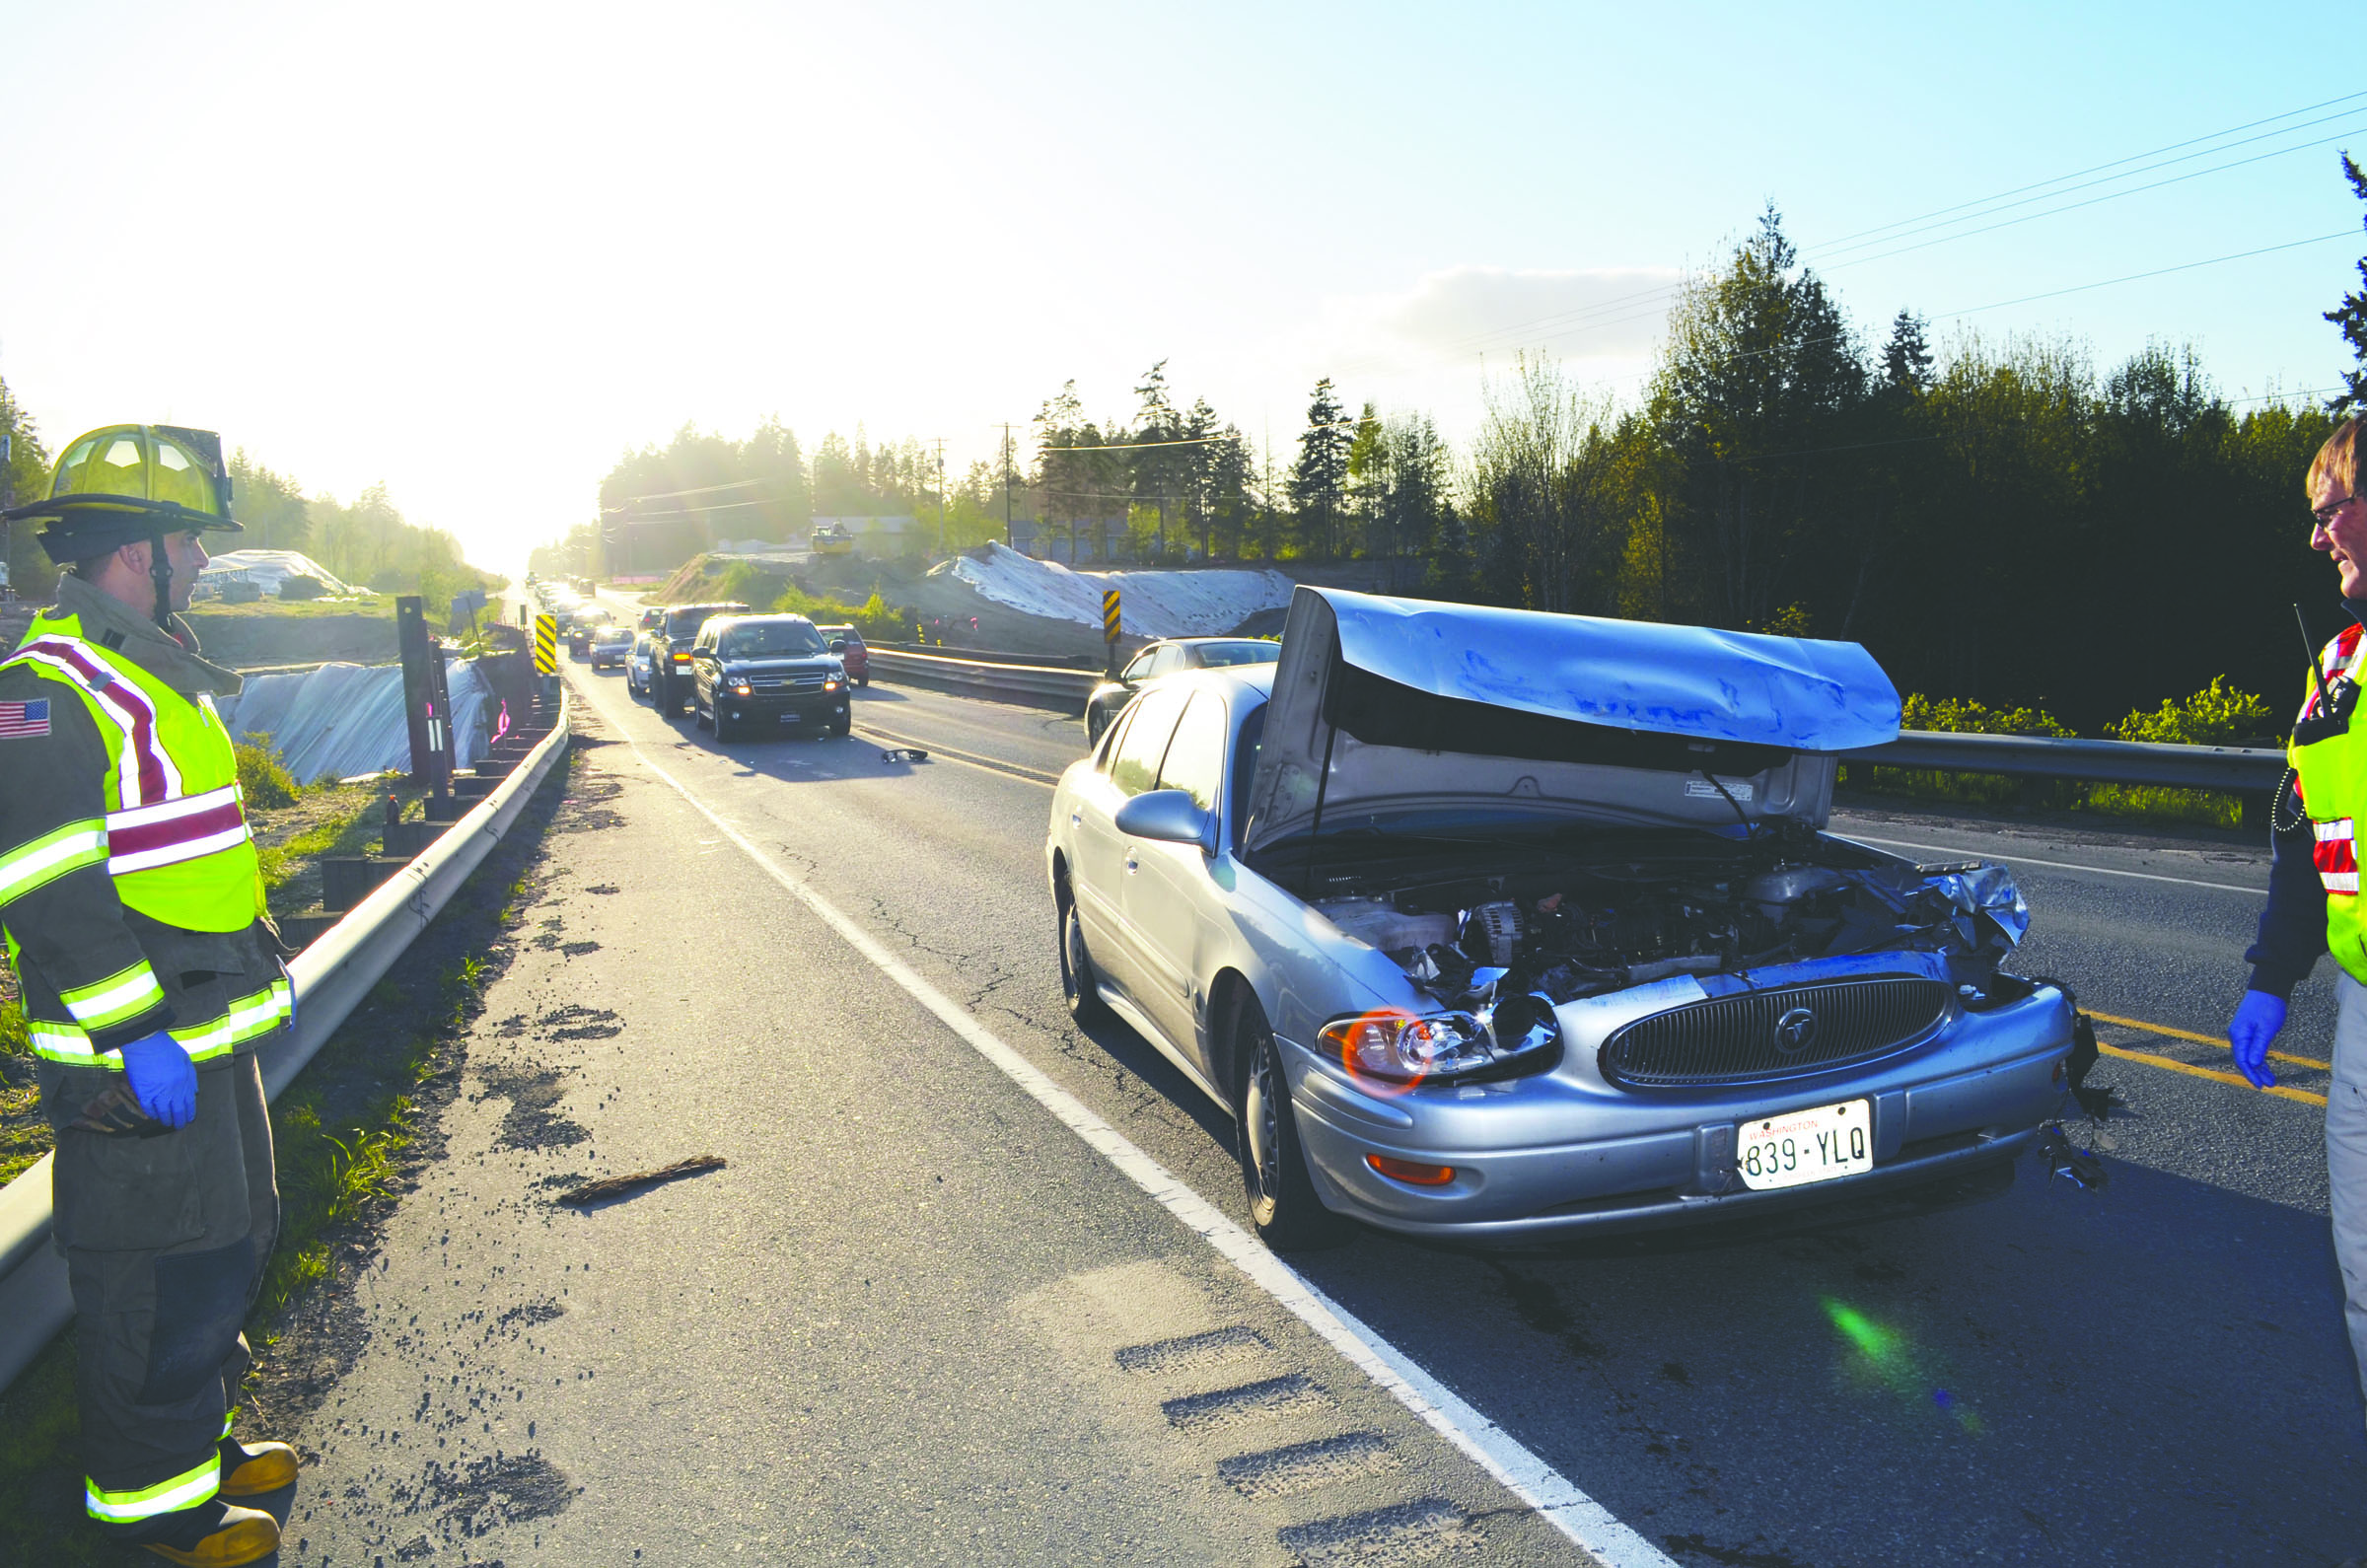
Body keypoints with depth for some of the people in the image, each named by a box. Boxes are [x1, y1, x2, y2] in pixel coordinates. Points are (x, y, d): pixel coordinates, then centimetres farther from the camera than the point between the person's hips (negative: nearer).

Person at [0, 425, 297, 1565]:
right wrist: (141, 1036, -23)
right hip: (139, 1067, -10)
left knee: (224, 1251, 21)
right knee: (160, 1287, 3)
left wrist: (262, 974, 21)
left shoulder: (156, 678, 14)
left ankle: (200, 1443, 37)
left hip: (209, 1042, 10)